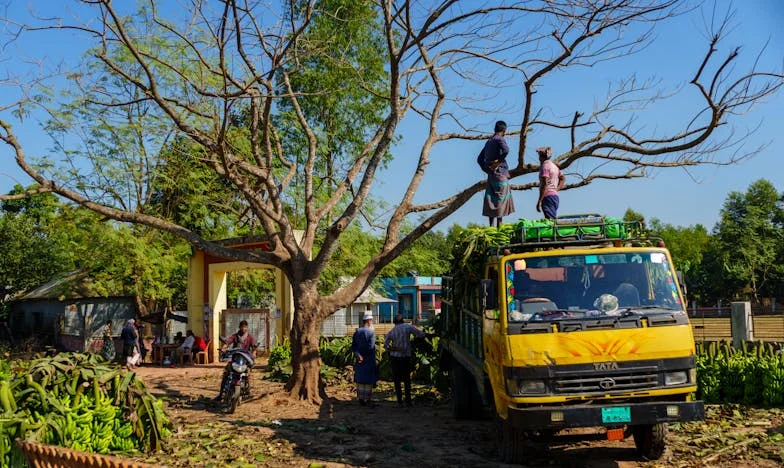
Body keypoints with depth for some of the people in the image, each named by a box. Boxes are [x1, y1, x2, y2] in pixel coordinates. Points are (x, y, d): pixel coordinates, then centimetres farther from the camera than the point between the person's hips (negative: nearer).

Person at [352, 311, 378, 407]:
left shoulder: (357, 331, 6)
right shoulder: (371, 332, -13)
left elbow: (353, 346, 0)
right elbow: (371, 347, -19)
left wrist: (358, 355, -10)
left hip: (359, 360, 6)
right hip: (369, 361, -6)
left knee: (360, 380, 11)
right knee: (369, 381, 2)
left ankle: (361, 399, 15)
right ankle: (368, 400, 5)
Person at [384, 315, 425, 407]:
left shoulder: (391, 332, 0)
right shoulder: (408, 327, -6)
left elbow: (386, 345, -4)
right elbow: (422, 334, -5)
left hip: (395, 357, 1)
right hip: (406, 357, -1)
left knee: (397, 380, 8)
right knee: (407, 379, 11)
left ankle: (400, 401, 4)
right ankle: (408, 401, 9)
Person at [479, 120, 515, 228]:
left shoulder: (489, 142, 18)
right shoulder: (499, 139, -6)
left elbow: (480, 159, 23)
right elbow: (506, 150, -28)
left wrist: (487, 169, 15)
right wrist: (498, 162, -19)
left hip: (491, 175, 8)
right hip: (500, 173, -8)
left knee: (491, 200, 5)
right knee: (501, 199, -6)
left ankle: (491, 225, 3)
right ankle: (499, 225, -11)